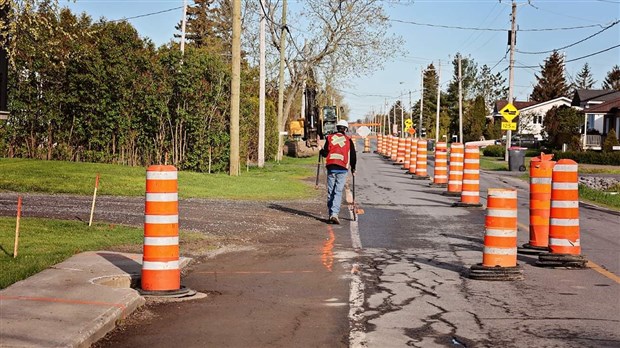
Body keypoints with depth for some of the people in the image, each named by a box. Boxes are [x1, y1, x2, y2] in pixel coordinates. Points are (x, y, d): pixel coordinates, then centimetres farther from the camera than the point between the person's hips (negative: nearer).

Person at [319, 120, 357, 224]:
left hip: (331, 167, 1)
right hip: (342, 168, -1)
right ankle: (334, 213, -18)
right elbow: (353, 155, 7)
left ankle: (331, 214, 12)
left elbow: (325, 153, 1)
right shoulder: (348, 140, 5)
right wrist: (353, 168, 21)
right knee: (338, 192, -4)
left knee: (330, 191, 10)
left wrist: (321, 151, 25)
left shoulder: (329, 138, 5)